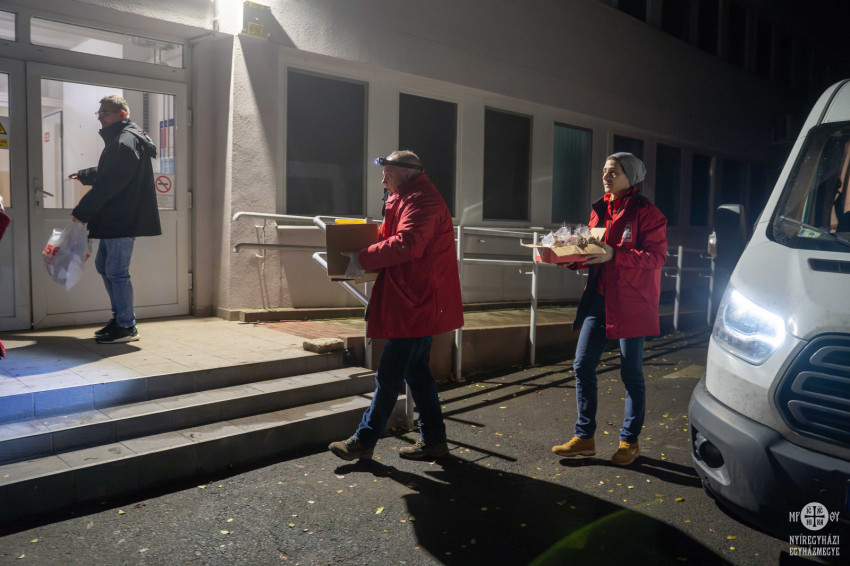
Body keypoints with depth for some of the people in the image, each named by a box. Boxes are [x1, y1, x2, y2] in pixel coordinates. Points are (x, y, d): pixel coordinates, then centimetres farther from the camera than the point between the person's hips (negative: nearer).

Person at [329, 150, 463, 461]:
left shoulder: (420, 200, -14)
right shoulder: (407, 198, 21)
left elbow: (406, 244, -27)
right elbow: (391, 236, 25)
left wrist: (363, 259, -21)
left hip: (418, 304, -11)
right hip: (419, 303, 11)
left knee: (389, 374, -4)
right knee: (415, 370, 14)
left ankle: (364, 440, 5)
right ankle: (433, 440, 22)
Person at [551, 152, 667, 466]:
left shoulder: (646, 213, -7)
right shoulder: (599, 210, 14)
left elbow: (657, 257, -15)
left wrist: (614, 254, -24)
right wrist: (573, 257, -2)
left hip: (632, 302, -6)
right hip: (599, 297, 7)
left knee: (631, 372, 5)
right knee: (582, 366, 4)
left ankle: (629, 441, 20)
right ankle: (584, 437, 16)